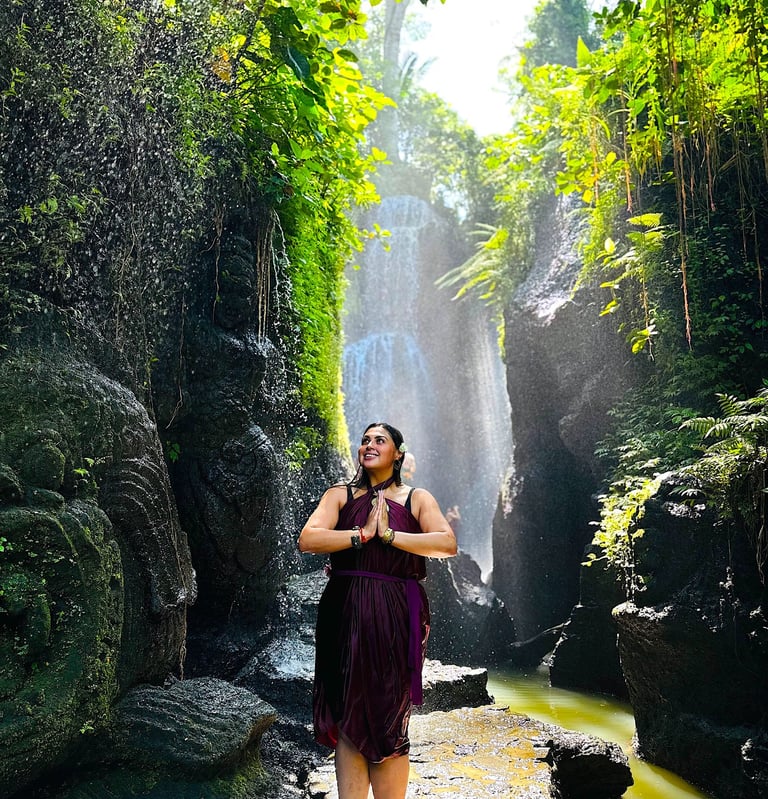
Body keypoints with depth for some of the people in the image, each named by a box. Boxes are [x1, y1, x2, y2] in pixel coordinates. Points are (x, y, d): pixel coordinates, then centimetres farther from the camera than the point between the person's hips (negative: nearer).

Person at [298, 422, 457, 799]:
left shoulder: (416, 498, 9)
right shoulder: (340, 495, 11)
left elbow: (448, 544, -7)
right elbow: (307, 540, -4)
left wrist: (389, 534, -10)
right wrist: (363, 534, -10)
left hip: (396, 616, -1)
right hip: (346, 614, 1)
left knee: (389, 724, 3)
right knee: (349, 723, 1)